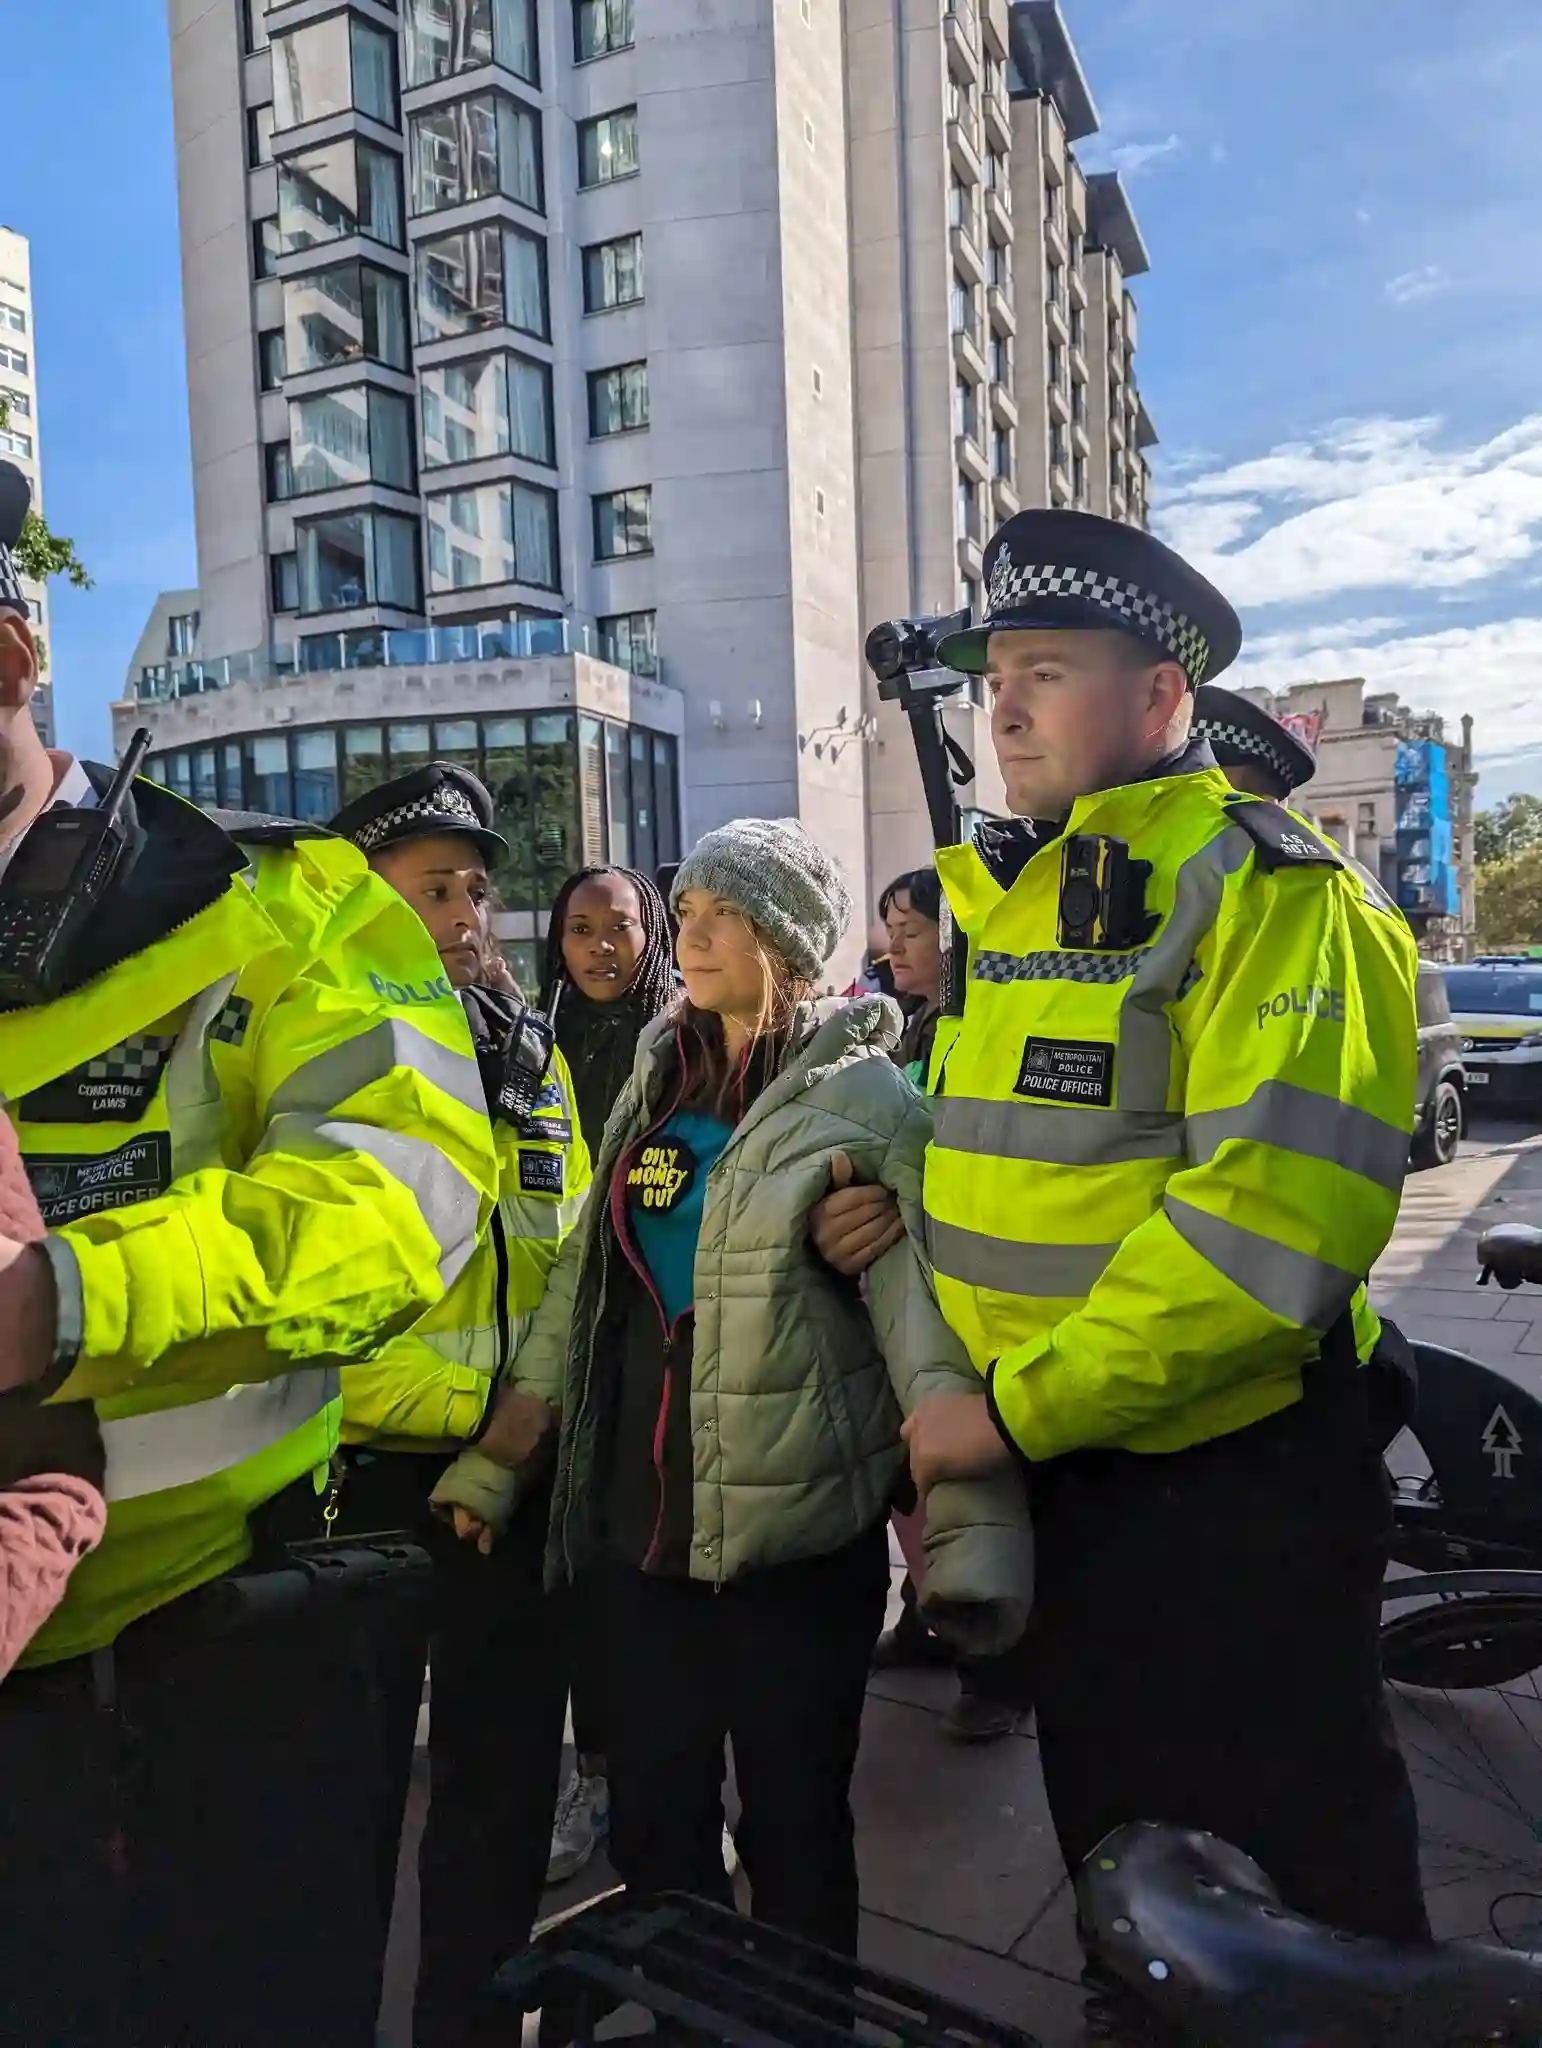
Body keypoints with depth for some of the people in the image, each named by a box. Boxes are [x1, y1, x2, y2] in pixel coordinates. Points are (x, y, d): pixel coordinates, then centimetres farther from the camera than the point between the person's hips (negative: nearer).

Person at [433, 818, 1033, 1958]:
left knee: (793, 1825, 9)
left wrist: (971, 1525, -25)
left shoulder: (866, 1102, -8)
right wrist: (495, 1457, 9)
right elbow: (582, 1284, 12)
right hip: (638, 1513, 5)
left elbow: (932, 1317, -16)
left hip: (795, 1526, -5)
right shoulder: (656, 1084, 10)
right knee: (653, 1822, 15)